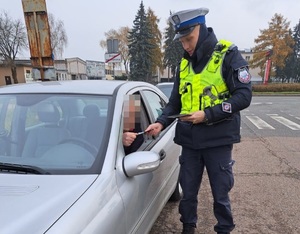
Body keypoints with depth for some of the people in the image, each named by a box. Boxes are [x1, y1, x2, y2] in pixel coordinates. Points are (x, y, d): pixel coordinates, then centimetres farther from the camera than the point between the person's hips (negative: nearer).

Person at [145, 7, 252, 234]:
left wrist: (208, 114, -20)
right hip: (189, 140, 4)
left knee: (220, 194, 11)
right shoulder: (184, 64, 9)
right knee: (188, 192, 15)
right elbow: (175, 101, 11)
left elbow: (244, 96, -12)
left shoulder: (229, 55, -5)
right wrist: (160, 123, -6)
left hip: (218, 139, -4)